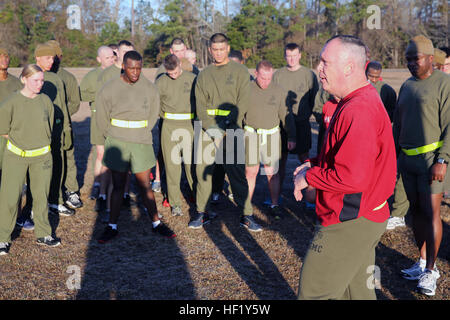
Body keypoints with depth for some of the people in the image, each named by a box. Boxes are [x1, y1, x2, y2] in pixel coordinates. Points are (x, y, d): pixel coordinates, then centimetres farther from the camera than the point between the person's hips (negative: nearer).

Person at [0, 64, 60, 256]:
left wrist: (39, 142, 6)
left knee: (42, 195, 10)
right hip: (15, 156, -3)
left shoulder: (46, 101, 0)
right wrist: (22, 139, 2)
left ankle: (43, 234, 24)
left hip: (42, 156, 3)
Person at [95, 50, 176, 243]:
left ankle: (156, 224, 18)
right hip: (117, 144, -1)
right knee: (118, 186, 6)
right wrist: (113, 138, 12)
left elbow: (153, 115, 12)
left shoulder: (149, 88, 0)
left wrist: (141, 135, 10)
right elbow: (102, 118, 5)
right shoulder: (109, 89, -5)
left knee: (145, 186, 6)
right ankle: (112, 227, 17)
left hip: (142, 143, 1)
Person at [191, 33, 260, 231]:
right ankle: (203, 212, 18)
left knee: (237, 173, -2)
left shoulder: (240, 71, 3)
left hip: (231, 131, -3)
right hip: (207, 130, 3)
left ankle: (246, 215, 7)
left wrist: (223, 128, -14)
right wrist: (210, 128, -11)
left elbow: (242, 103, -6)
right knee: (202, 170, 4)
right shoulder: (204, 75, 12)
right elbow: (200, 106, 5)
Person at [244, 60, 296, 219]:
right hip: (251, 135, 0)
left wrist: (291, 136, 5)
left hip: (271, 136, 1)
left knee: (272, 173, 1)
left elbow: (286, 115, 8)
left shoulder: (279, 91, 2)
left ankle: (274, 205, 16)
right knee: (250, 171, 2)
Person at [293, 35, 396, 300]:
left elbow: (353, 177, -31)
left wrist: (309, 177, -16)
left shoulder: (358, 111, -25)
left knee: (314, 292, 2)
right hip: (365, 218, 10)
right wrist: (316, 164, 8)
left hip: (349, 225, -10)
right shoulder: (366, 99, 11)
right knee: (357, 290, 22)